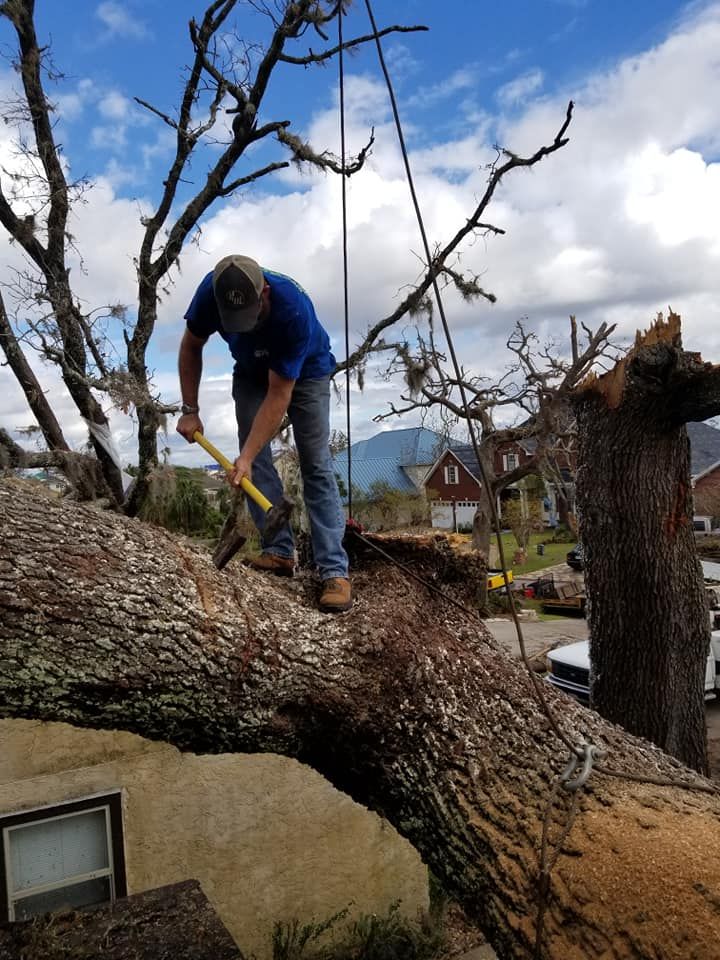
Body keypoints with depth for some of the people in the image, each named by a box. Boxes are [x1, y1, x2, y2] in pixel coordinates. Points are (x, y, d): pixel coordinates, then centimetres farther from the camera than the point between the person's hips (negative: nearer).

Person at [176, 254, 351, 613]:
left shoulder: (294, 310, -40)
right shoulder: (211, 291, -27)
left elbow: (279, 395, -36)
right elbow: (191, 347, -7)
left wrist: (246, 456, -37)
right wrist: (190, 410, -9)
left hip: (304, 372, -4)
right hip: (251, 373, 5)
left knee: (316, 466, -13)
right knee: (256, 460, -10)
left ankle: (334, 570, -16)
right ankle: (279, 552, -5)